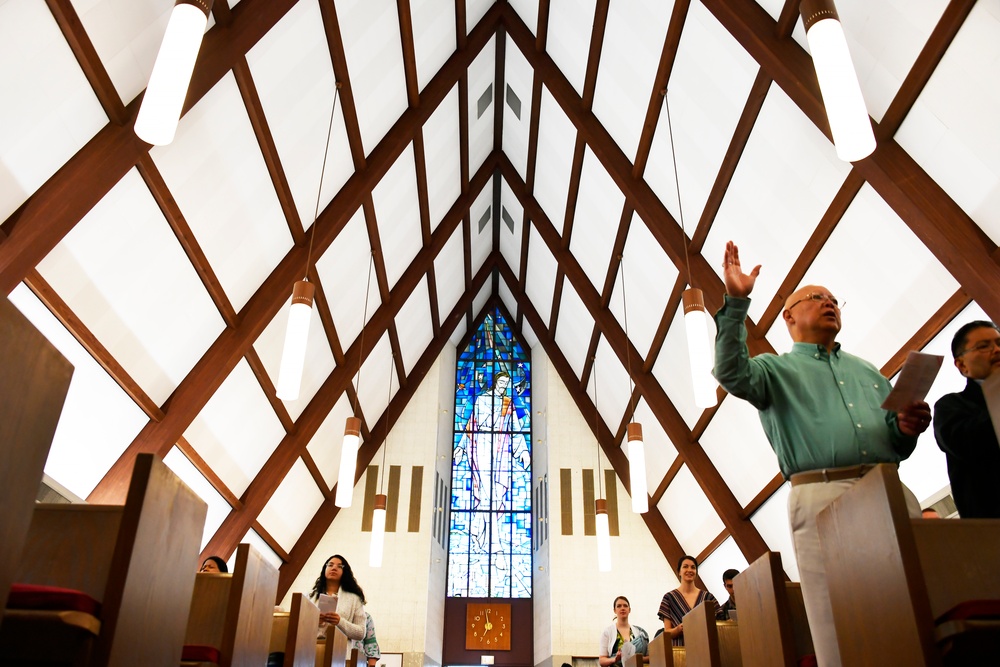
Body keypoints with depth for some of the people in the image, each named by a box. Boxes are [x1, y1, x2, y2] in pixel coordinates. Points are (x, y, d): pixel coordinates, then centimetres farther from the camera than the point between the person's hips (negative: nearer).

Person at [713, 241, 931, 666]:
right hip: (822, 497, -4)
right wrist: (736, 302, -16)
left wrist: (908, 427, 2)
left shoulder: (866, 370, 29)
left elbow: (898, 446, 27)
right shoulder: (776, 369, 14)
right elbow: (732, 374, -11)